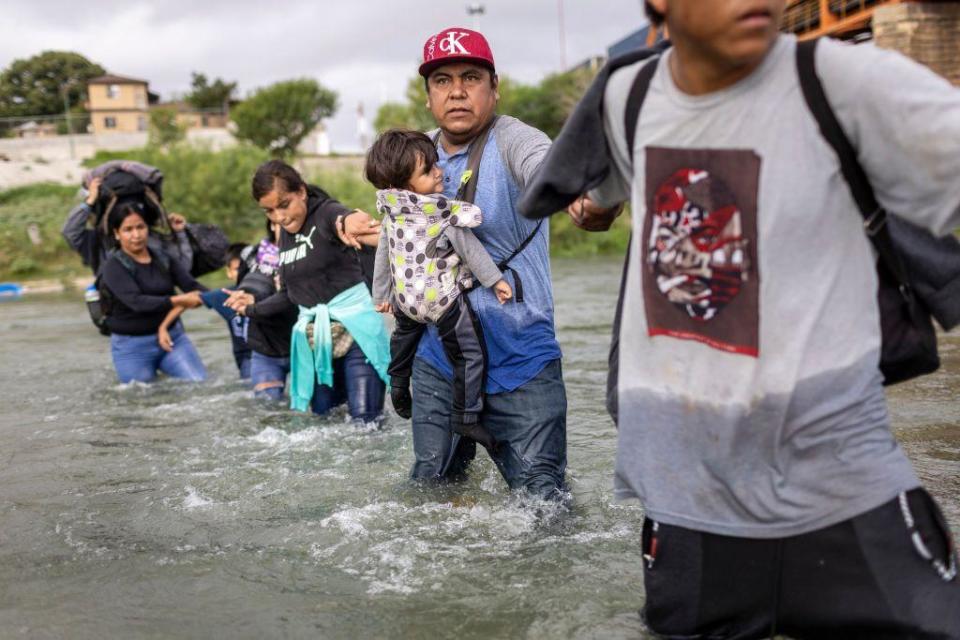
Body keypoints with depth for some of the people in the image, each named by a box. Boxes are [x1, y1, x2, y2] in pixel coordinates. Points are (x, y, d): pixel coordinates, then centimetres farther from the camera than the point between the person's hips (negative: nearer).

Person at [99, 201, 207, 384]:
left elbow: (192, 286, -3)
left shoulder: (163, 258, 5)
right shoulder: (114, 266, -9)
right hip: (132, 346, -3)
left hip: (172, 335, 3)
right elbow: (136, 302, -24)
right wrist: (177, 301, -34)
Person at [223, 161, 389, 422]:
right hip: (314, 338, 7)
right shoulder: (285, 235, 11)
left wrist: (347, 222, -60)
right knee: (322, 416, 6)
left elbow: (341, 216, -37)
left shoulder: (325, 212, -10)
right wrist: (255, 307, 23)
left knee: (364, 420, -11)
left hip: (354, 327, -7)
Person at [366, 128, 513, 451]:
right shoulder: (442, 211, -21)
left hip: (404, 297, 7)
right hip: (443, 298, -7)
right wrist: (495, 280, -7)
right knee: (471, 353, 2)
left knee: (405, 336, 36)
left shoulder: (392, 213, -1)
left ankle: (398, 387, 52)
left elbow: (382, 256, 9)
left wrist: (381, 295, 20)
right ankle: (466, 416, 3)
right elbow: (469, 248, -16)